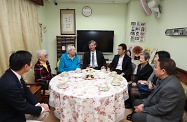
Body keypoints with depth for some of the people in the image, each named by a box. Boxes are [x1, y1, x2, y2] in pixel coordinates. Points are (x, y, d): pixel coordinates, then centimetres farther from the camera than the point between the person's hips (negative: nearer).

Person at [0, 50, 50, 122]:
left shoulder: (15, 74, -10)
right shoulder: (10, 85, -36)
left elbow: (26, 91, 2)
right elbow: (23, 107, -24)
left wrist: (38, 104, -8)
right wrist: (41, 109, -11)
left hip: (18, 108, 8)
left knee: (45, 112, 7)